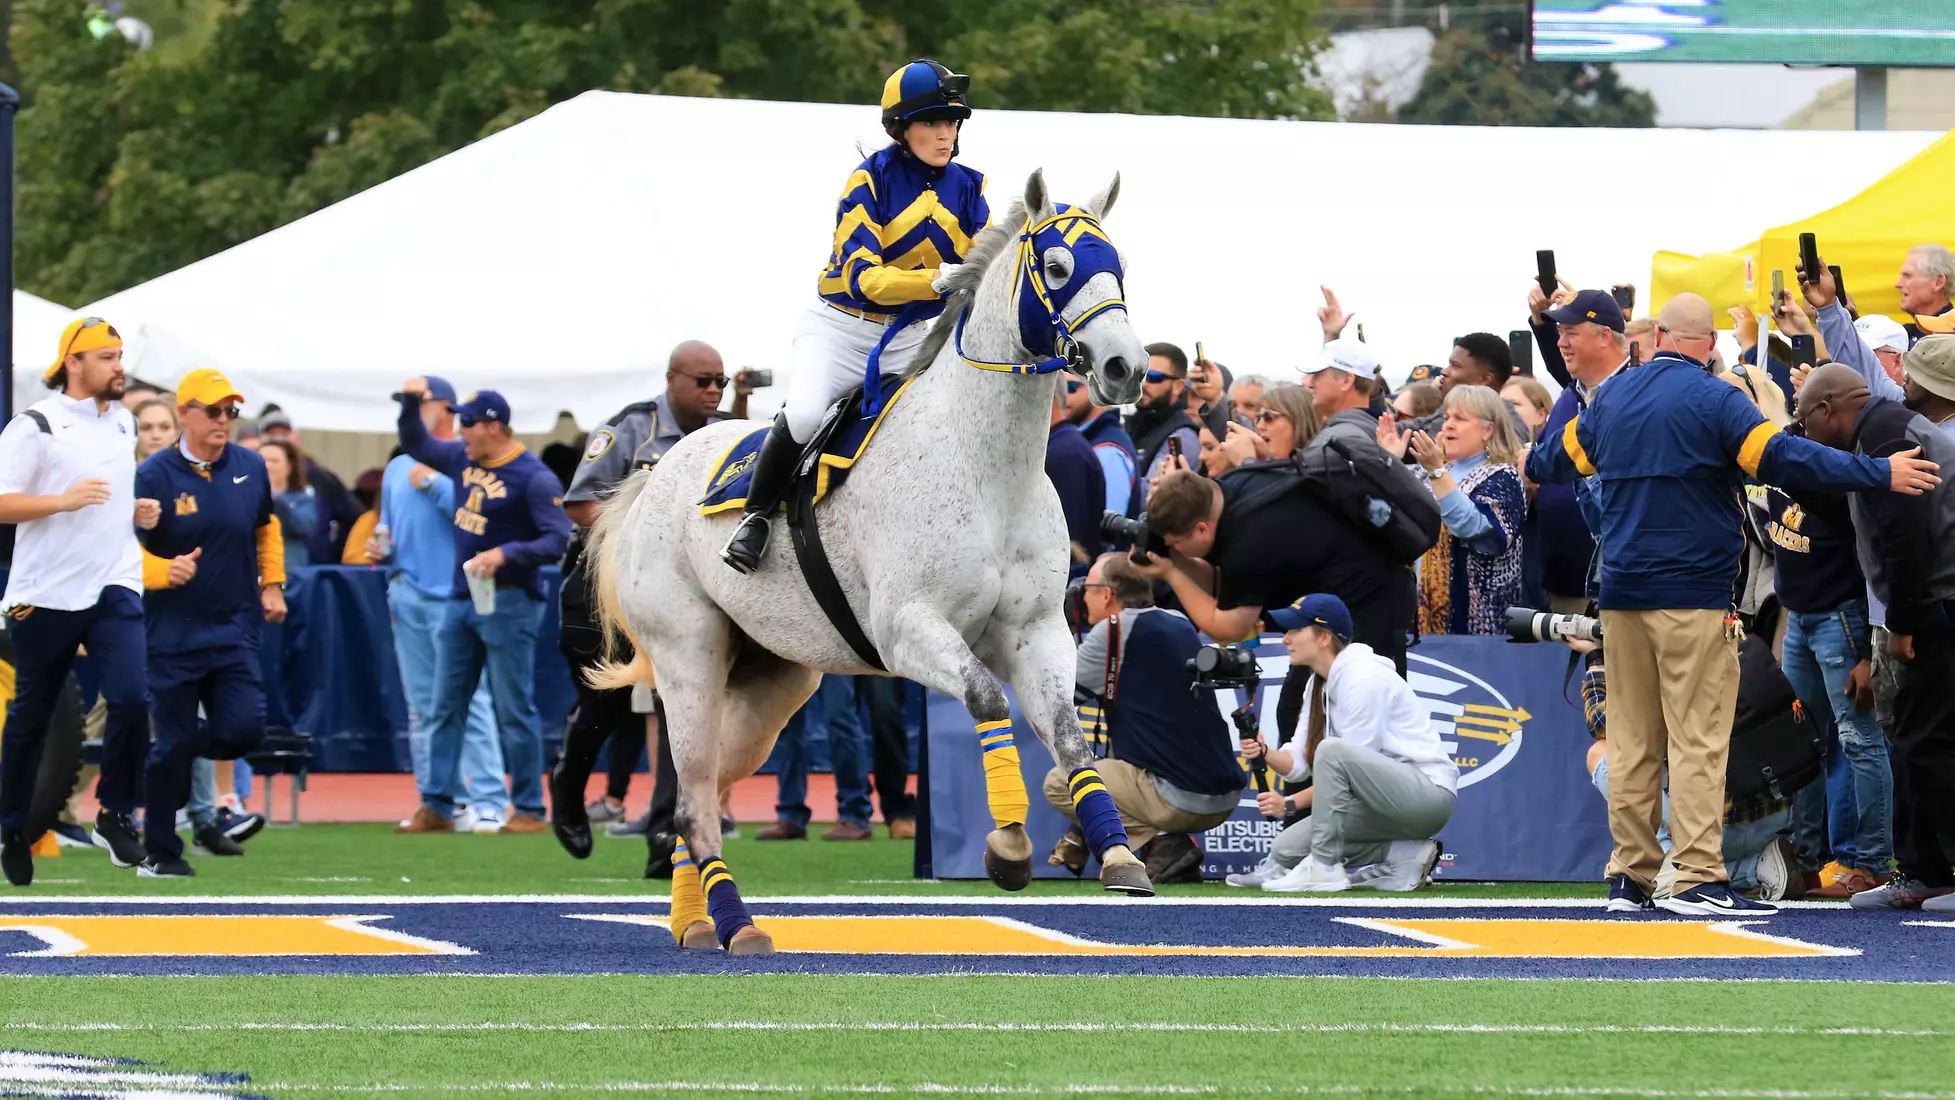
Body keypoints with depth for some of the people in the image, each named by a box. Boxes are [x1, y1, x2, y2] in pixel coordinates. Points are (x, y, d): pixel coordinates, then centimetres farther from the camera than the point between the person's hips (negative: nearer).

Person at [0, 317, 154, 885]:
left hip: (114, 588, 4)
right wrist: (65, 500, -26)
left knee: (131, 698, -15)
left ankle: (116, 816, -1)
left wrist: (138, 511, 8)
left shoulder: (123, 423, 13)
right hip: (47, 596, -4)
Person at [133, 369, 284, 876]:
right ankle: (159, 851, 10)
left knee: (243, 728, -9)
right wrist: (166, 571, -27)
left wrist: (272, 584, 13)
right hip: (174, 631, -4)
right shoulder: (153, 476, -9)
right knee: (173, 742, -2)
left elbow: (266, 528, 22)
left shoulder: (250, 468, 4)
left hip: (235, 629, 4)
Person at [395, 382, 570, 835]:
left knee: (514, 710, -3)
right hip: (460, 598, 8)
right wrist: (411, 403, 8)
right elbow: (416, 444, 24)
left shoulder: (534, 478, -14)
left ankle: (529, 810, 3)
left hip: (508, 602, -8)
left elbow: (560, 540, -19)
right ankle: (436, 806, 11)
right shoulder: (463, 458, 8)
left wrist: (505, 554, -29)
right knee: (445, 708, 8)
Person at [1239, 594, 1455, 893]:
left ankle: (1323, 868, -23)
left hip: (1429, 795, -10)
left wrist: (1291, 803, -22)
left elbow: (1355, 767, -19)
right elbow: (1302, 764, 9)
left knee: (1332, 751, -32)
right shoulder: (1319, 684, 11)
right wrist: (1264, 754, -12)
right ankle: (1401, 858, 1)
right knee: (1286, 848, 1)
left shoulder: (1363, 678, -17)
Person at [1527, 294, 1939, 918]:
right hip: (1694, 595, -6)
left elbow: (1565, 454, 30)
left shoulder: (1614, 396, 11)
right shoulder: (1712, 400, -9)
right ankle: (1698, 878, -13)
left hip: (1622, 594, 6)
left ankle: (1630, 876, 10)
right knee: (1698, 737, -7)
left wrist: (1532, 467, 54)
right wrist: (1880, 475, -15)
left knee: (1632, 738, 9)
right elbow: (1785, 459, -18)